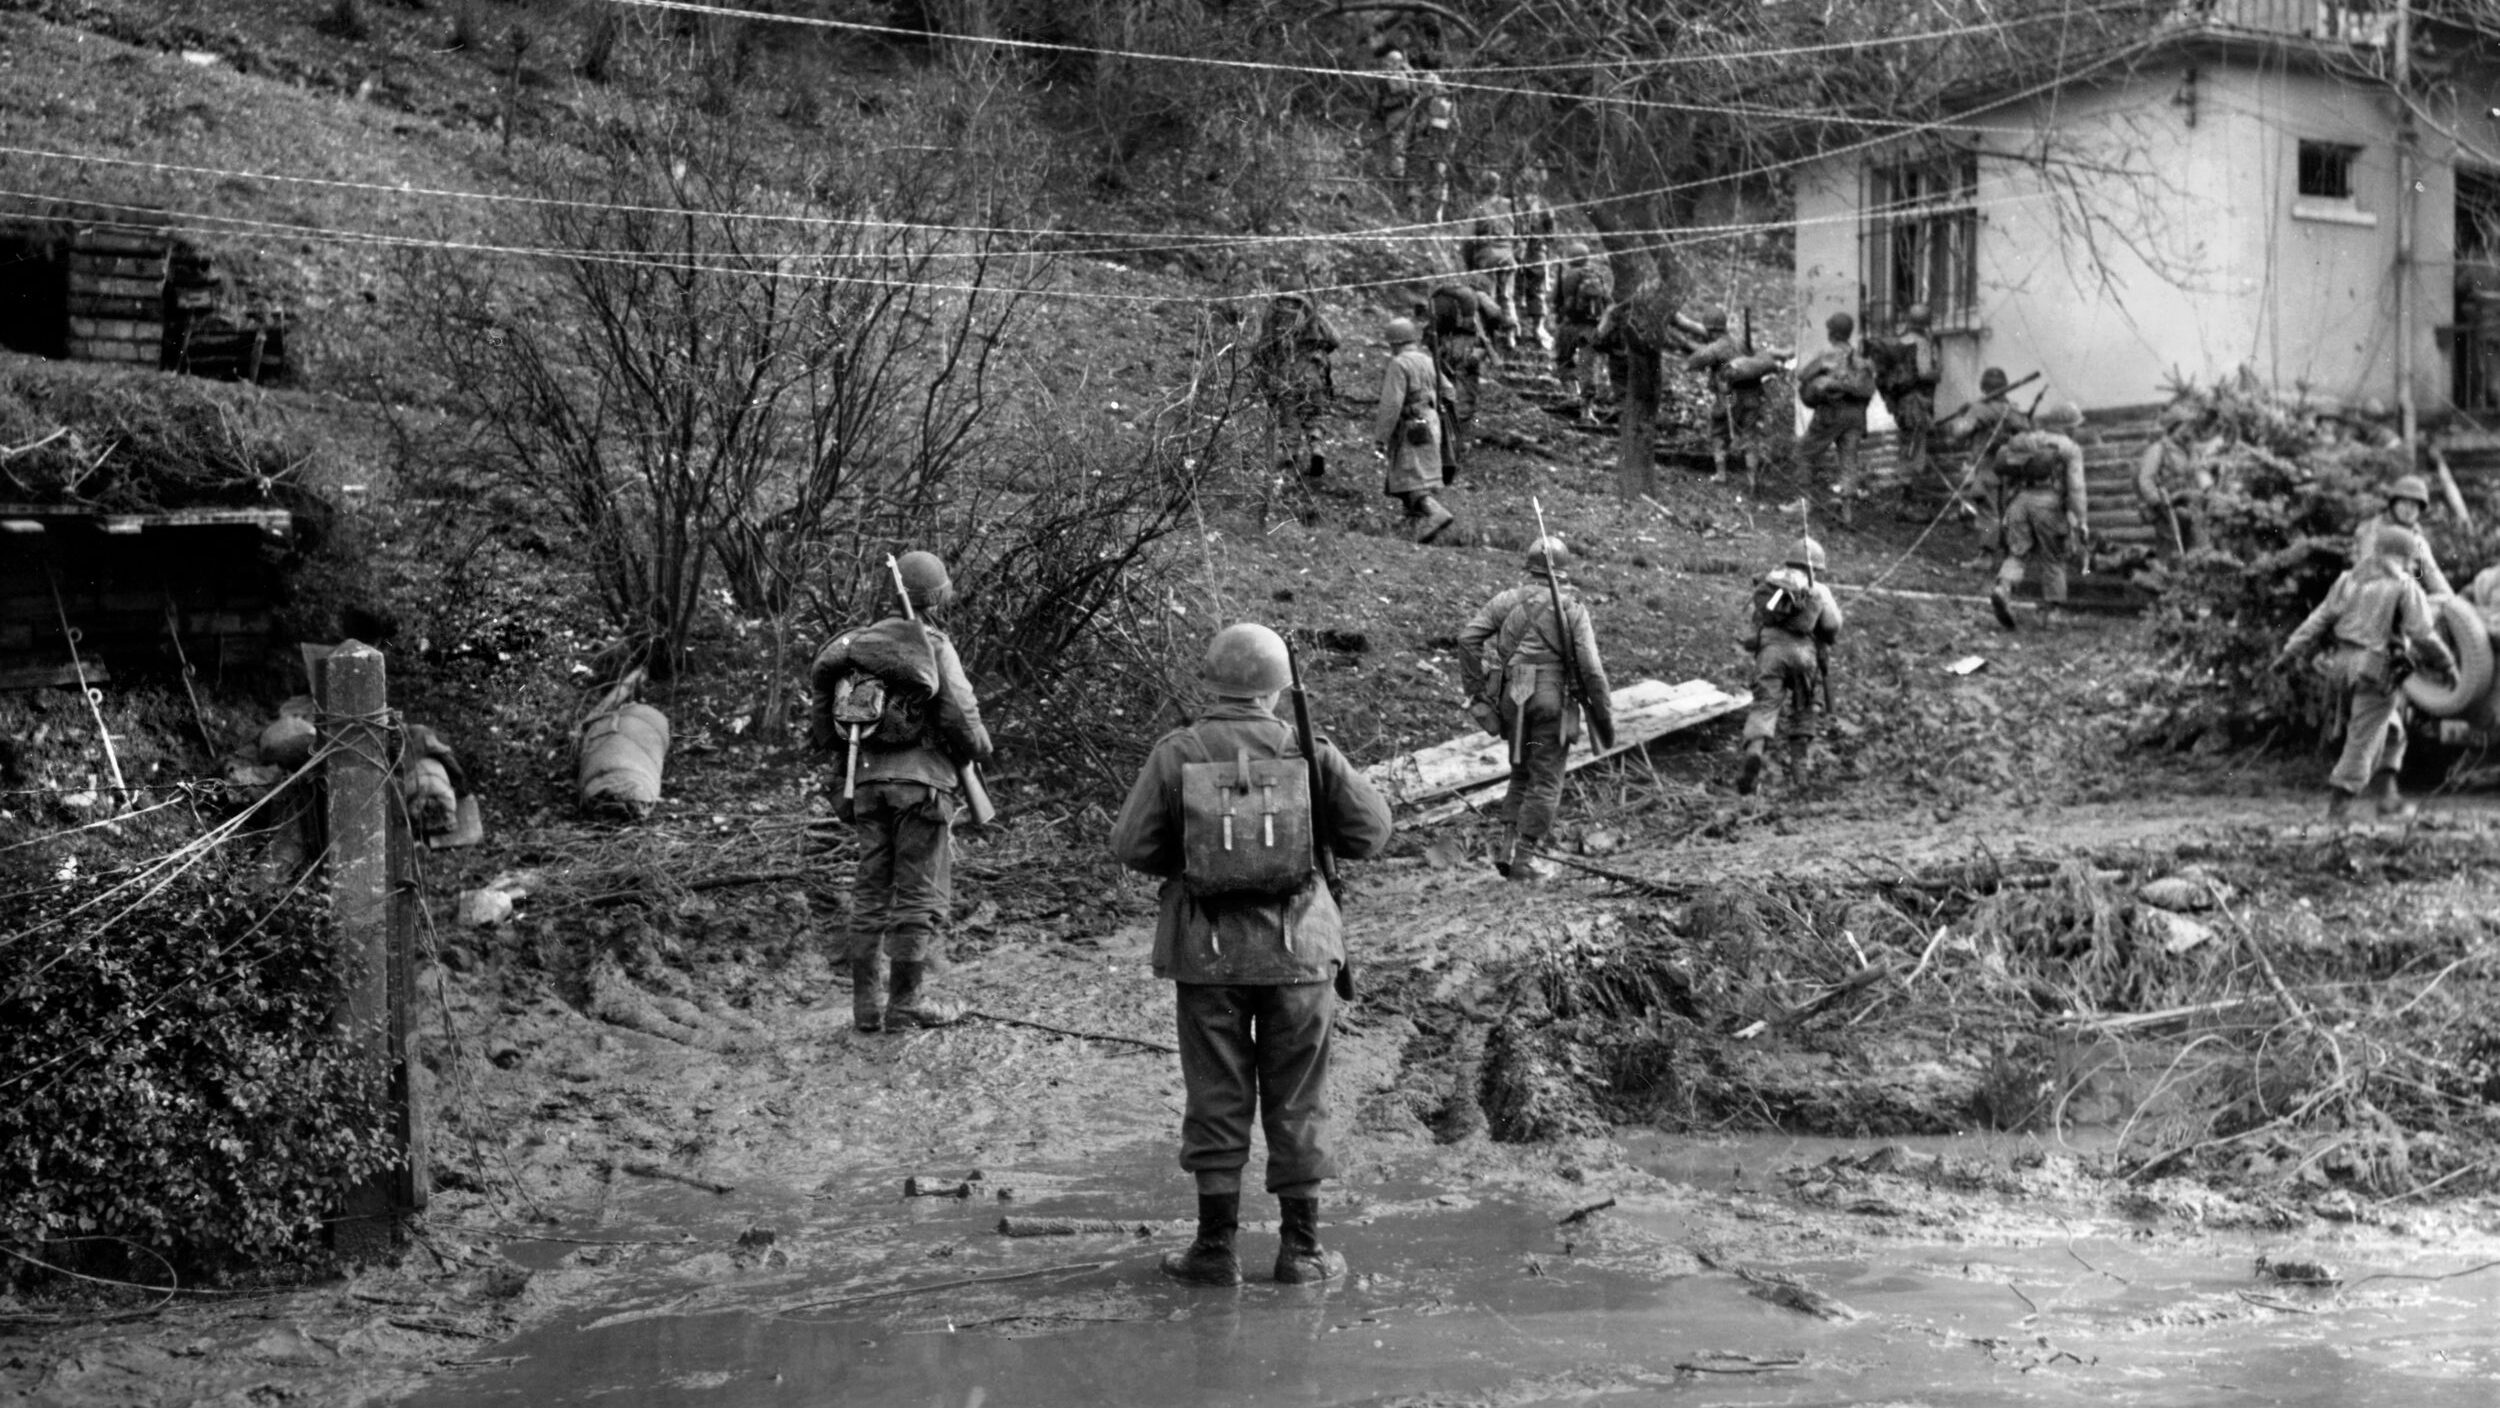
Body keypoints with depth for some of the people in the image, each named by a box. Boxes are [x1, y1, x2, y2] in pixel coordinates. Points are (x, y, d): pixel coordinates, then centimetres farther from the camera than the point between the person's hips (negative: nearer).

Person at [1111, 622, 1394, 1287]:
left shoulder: (1176, 753, -5)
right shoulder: (1307, 751, -4)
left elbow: (1132, 846, -6)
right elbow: (1368, 830, -2)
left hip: (1208, 950, 0)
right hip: (1298, 944, 0)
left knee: (1217, 1100, 7)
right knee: (1297, 1101, 8)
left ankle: (1216, 1248, 9)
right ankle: (1300, 1248, 12)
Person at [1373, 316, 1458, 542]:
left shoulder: (1399, 365, -14)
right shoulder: (1428, 362, 10)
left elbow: (1390, 405, -19)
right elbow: (1448, 392, 17)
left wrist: (1379, 438, -16)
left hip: (1410, 430, -8)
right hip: (1430, 426, 8)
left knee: (1411, 482, -8)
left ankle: (1436, 514, -25)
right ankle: (1416, 529, 9)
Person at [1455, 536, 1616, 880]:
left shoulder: (1507, 600, 6)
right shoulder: (1572, 610, -2)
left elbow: (1468, 637, -4)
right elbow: (1591, 669, -8)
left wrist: (1475, 690, 2)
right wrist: (1605, 717, 0)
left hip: (1512, 699, 4)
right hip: (1552, 698, -4)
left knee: (1521, 774, 19)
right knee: (1545, 782, 4)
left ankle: (1508, 848, 10)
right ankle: (1524, 858, 1)